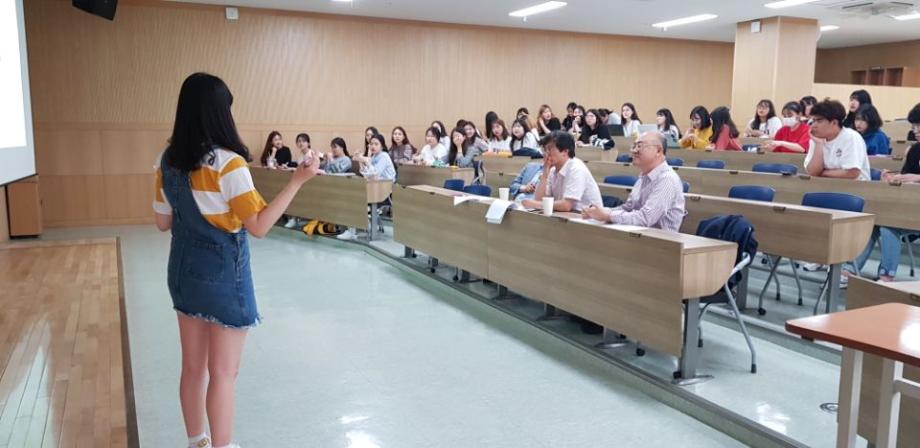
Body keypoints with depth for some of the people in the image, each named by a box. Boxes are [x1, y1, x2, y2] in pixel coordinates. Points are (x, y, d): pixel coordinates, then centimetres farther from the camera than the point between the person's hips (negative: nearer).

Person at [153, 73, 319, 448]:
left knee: (193, 366, 18)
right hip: (223, 274, -7)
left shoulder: (168, 161, 1)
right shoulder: (228, 163, -19)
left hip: (183, 270, 7)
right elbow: (259, 226, -19)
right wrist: (297, 181, -18)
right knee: (223, 373, 5)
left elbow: (163, 223, 9)